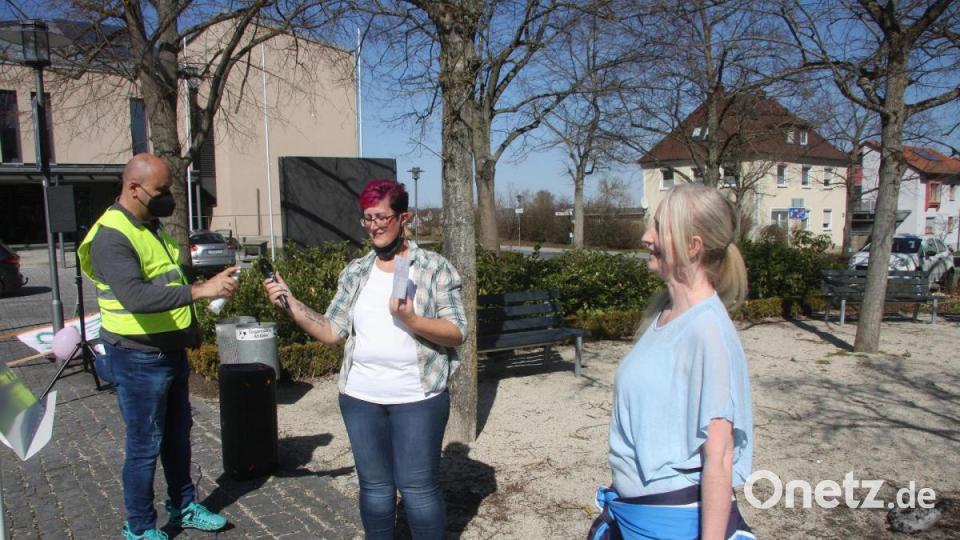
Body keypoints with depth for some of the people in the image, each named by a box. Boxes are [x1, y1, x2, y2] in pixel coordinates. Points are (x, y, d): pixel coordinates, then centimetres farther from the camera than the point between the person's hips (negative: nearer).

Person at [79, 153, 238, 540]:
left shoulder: (151, 226, 9)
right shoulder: (111, 237, -21)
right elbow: (135, 297, -36)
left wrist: (190, 332, 22)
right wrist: (200, 291, -39)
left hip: (171, 353, 9)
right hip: (139, 361, -9)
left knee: (177, 435, 20)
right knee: (145, 446, 5)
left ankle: (184, 507, 36)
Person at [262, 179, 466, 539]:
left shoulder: (435, 268, -4)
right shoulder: (355, 272, 7)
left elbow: (457, 333, -8)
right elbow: (332, 332, 4)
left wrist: (411, 320, -23)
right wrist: (289, 302, -6)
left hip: (418, 398, -4)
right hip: (360, 397, 4)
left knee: (418, 488, 4)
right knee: (374, 486, 16)